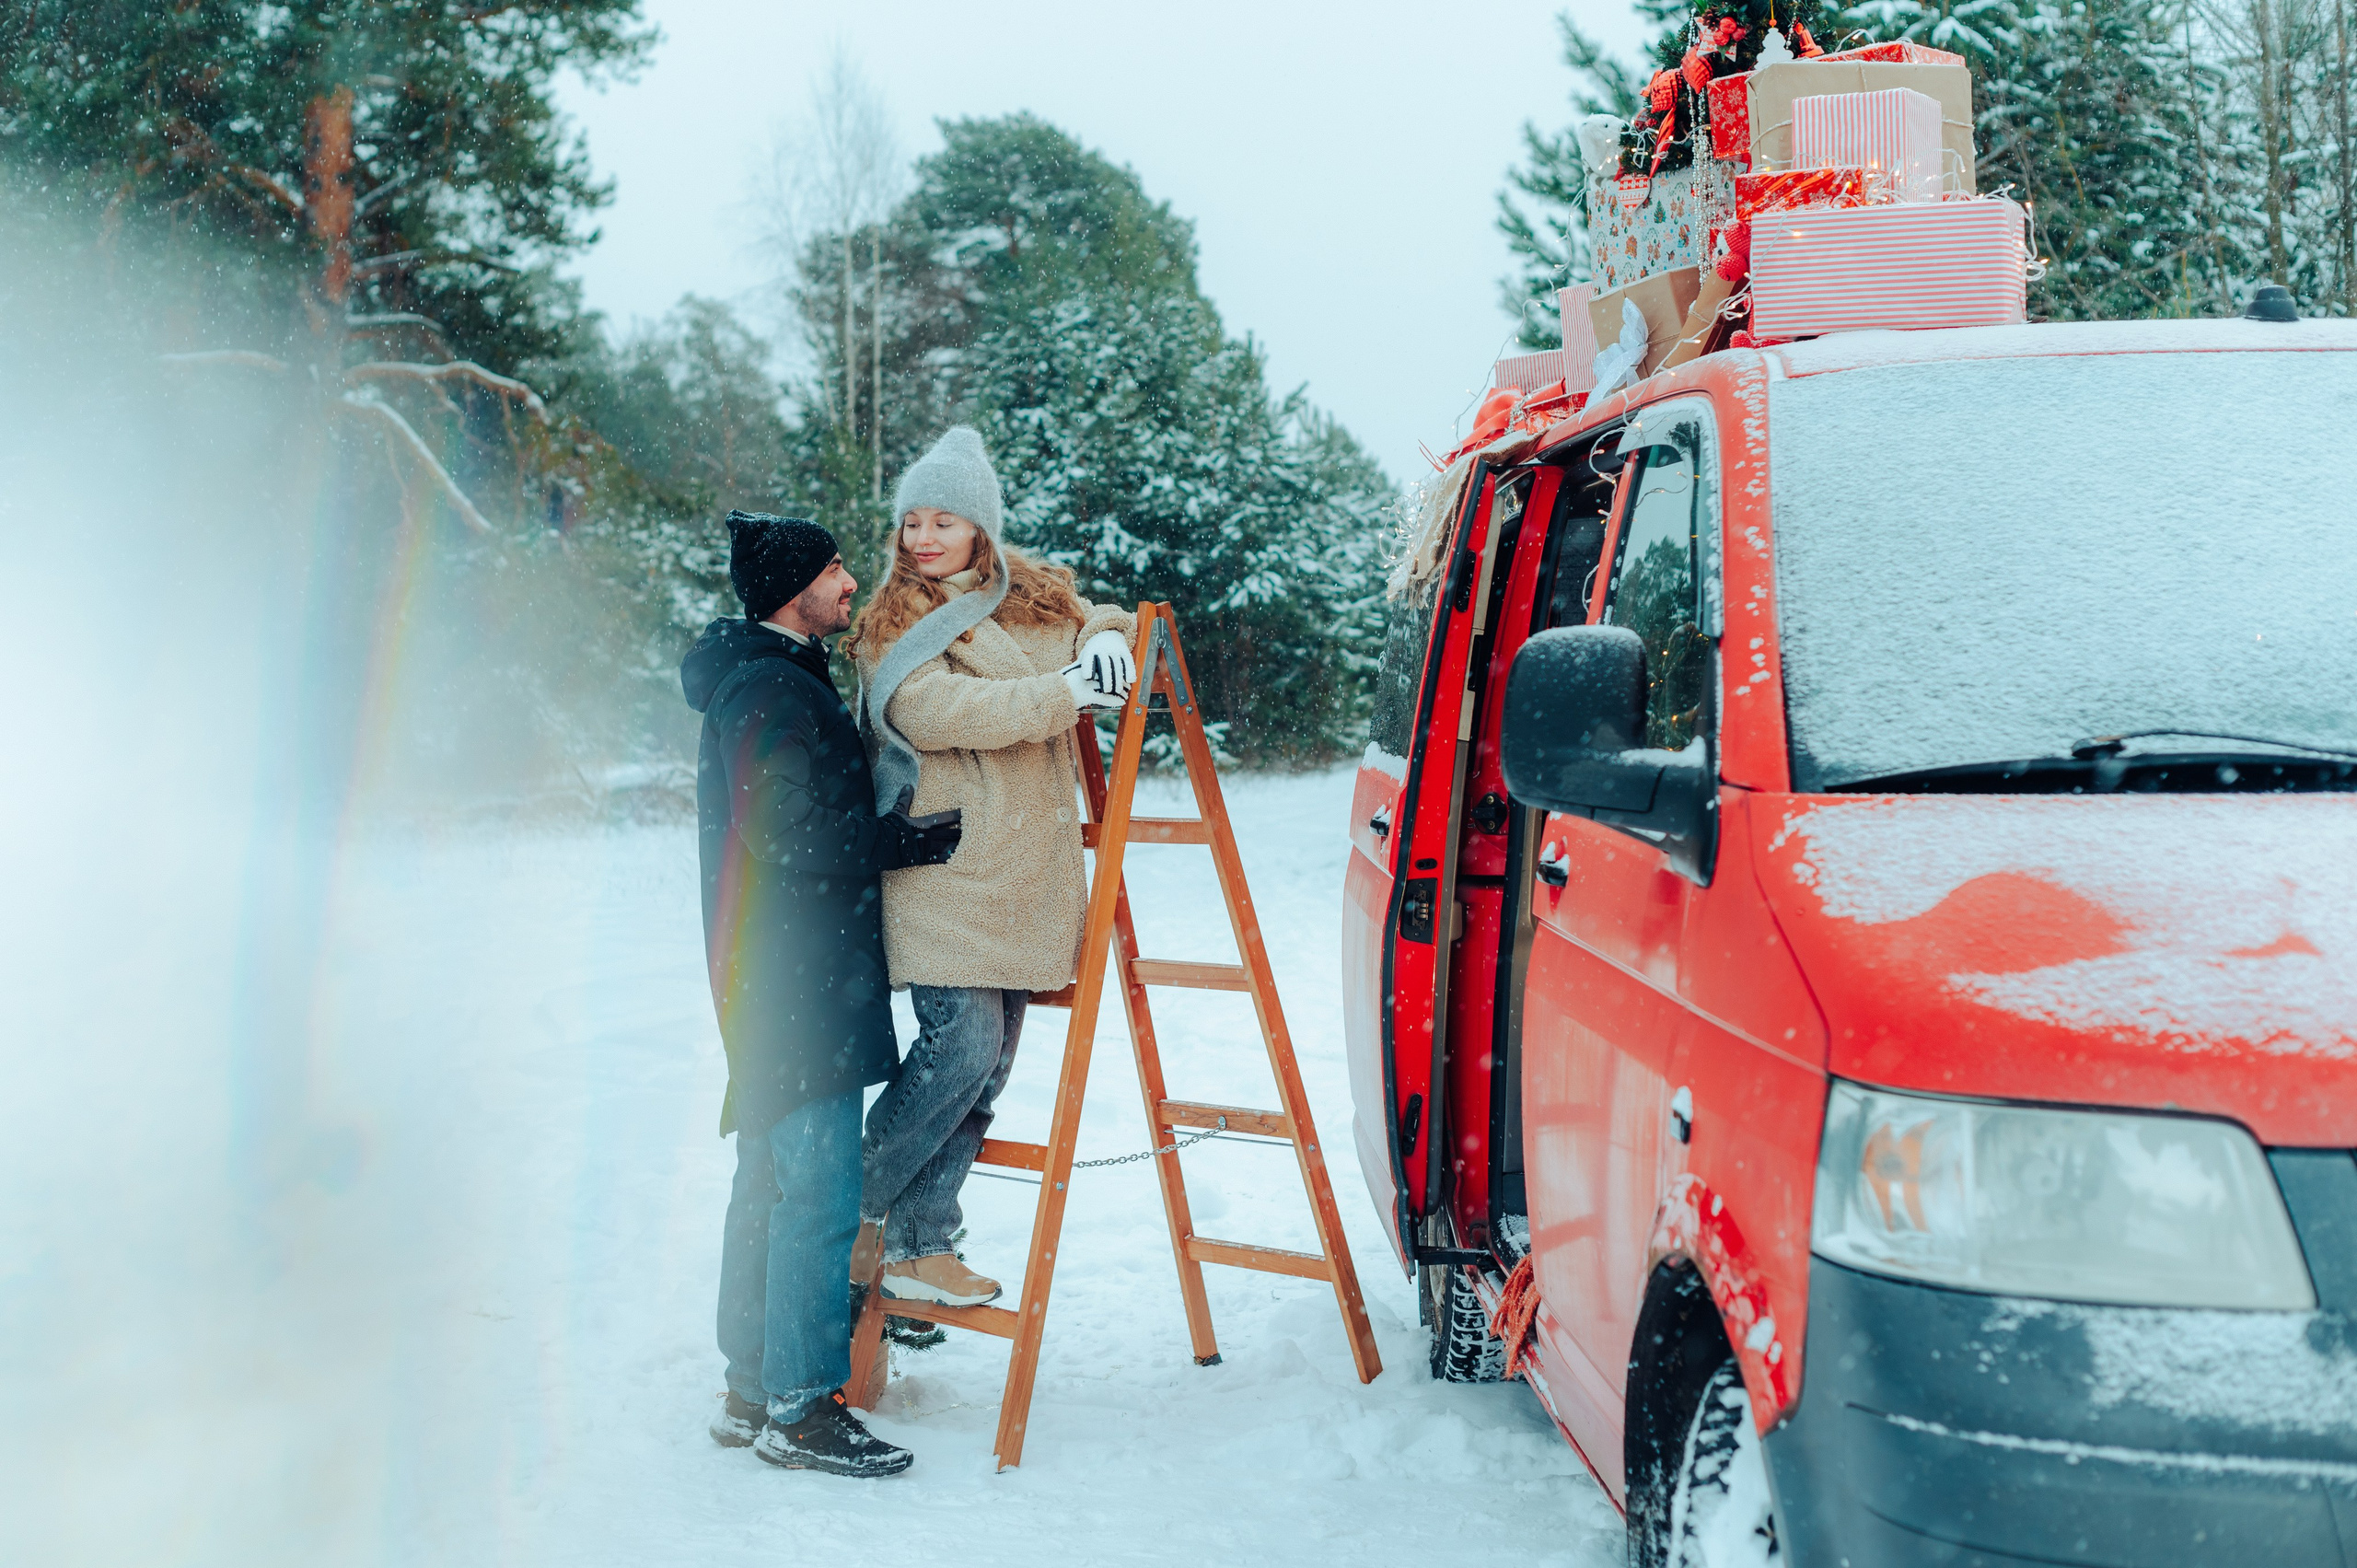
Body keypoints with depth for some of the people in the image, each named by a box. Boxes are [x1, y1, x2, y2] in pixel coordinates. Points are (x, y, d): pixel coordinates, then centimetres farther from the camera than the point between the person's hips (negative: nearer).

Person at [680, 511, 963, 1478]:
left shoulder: (763, 681, 19)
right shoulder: (773, 691, -14)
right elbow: (794, 839, -20)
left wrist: (904, 831, 14)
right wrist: (925, 839, -15)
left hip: (774, 977, 11)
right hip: (798, 979, -11)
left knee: (771, 1184, 14)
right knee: (822, 1192, -8)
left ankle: (753, 1394, 21)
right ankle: (799, 1410, -3)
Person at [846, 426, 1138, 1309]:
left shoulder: (1037, 600, 15)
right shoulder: (894, 624, -2)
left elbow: (1098, 624, 31)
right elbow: (930, 708, -19)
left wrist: (1106, 640, 5)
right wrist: (1063, 693, -22)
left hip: (1026, 874, 6)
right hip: (943, 868, -6)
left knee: (988, 1064, 5)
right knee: (962, 1043, -14)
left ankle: (920, 1247, 12)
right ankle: (857, 1207, 5)